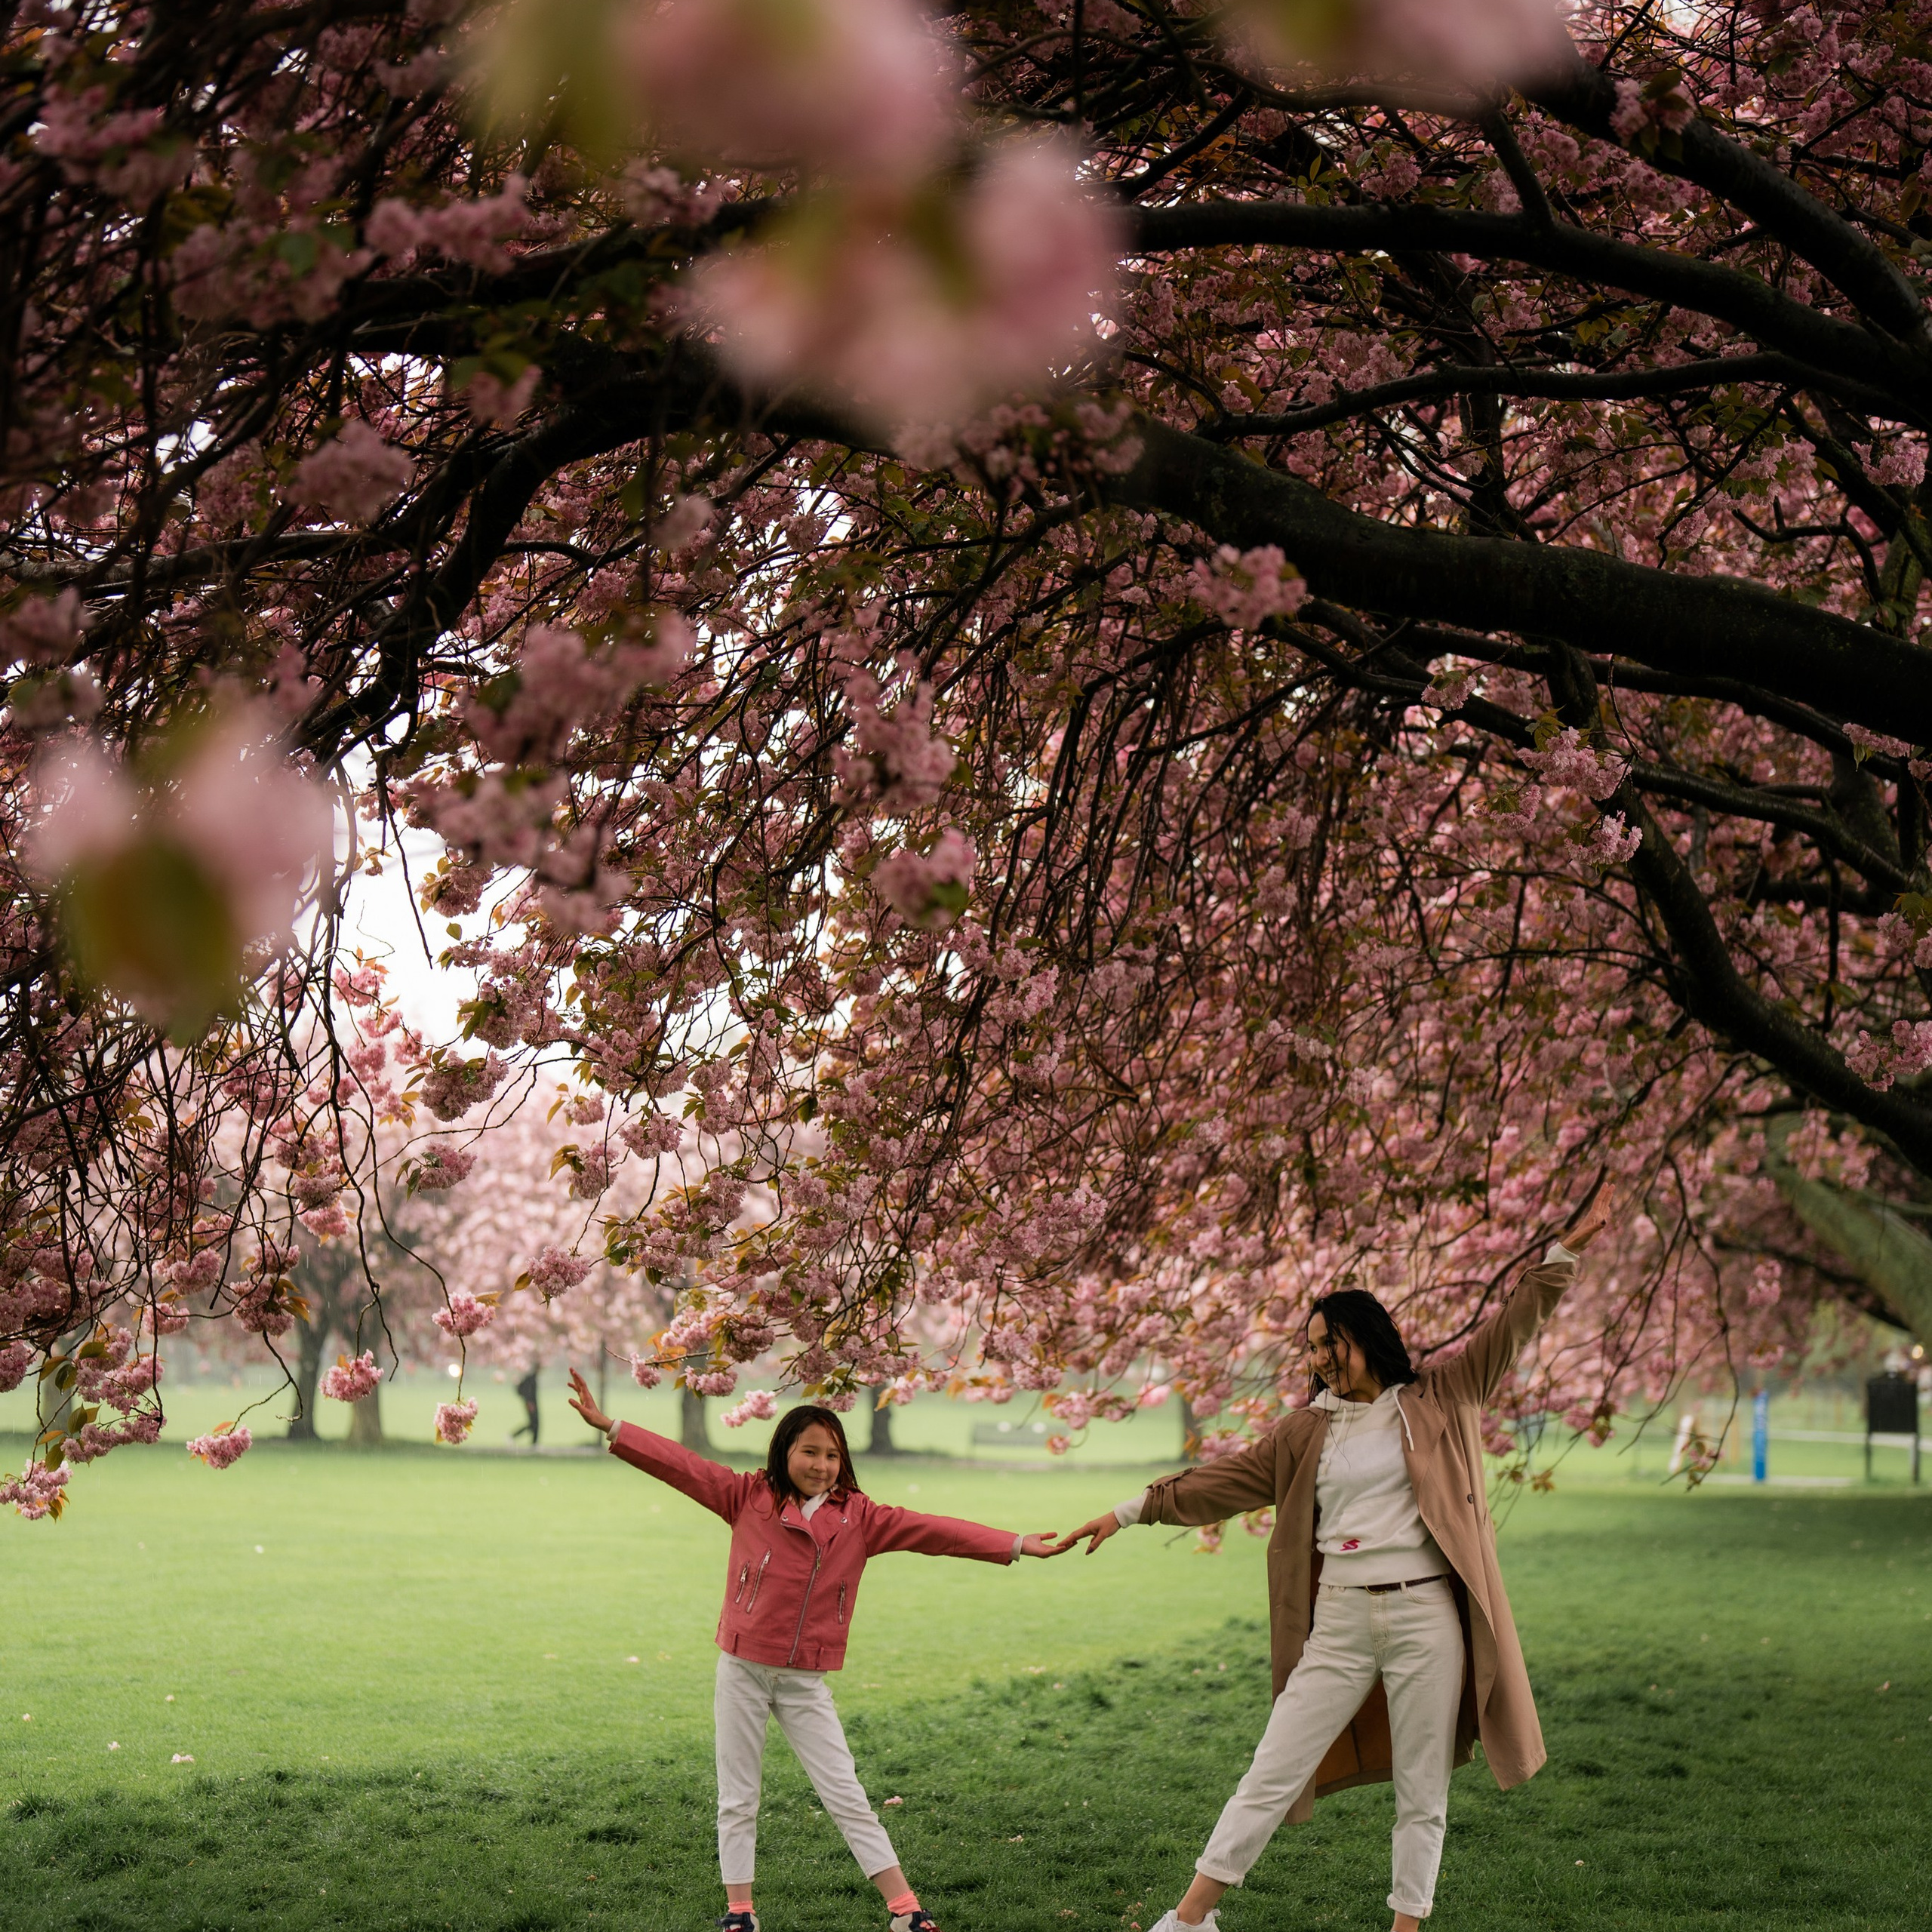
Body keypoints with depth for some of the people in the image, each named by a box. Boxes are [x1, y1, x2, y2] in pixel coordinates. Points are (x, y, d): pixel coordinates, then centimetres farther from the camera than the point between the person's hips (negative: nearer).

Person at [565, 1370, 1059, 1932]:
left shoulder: (858, 1517, -1)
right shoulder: (749, 1497, -4)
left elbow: (932, 1530, -5)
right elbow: (681, 1465, -7)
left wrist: (1013, 1546, -10)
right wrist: (609, 1427, -15)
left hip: (805, 1682, 1)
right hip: (742, 1670, 0)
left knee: (847, 1799, 2)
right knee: (737, 1800, 8)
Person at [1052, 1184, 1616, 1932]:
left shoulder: (1437, 1402, 4)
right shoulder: (1305, 1432, 9)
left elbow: (1511, 1327, 2)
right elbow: (1221, 1482, 11)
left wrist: (1564, 1250, -6)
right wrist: (1126, 1513, 8)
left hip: (1426, 1618, -1)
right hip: (1339, 1623, 1)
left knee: (1422, 1795, 5)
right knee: (1271, 1777, 1)